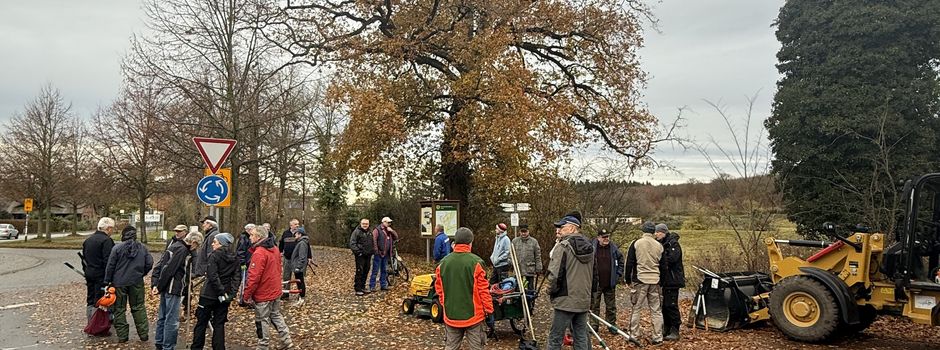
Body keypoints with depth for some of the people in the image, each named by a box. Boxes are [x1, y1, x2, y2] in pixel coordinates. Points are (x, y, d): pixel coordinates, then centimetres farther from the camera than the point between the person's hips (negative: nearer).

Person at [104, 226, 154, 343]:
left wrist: (107, 281, 2)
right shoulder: (142, 248, 1)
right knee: (139, 307, 12)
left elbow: (110, 266, -6)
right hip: (137, 282, 2)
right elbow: (149, 264, 1)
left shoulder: (117, 248, -8)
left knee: (119, 309, 8)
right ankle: (143, 334, 11)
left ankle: (122, 336, 9)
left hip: (119, 282, -2)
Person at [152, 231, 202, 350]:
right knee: (172, 321, -3)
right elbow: (168, 269, -21)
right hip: (173, 289, -10)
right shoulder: (183, 250, -16)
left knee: (162, 317, 18)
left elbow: (159, 265, 12)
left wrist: (155, 284, 6)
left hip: (166, 288, 10)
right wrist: (159, 287, -14)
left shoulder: (175, 246, 14)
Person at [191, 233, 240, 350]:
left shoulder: (214, 256, -12)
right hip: (224, 297, 5)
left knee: (201, 323, 7)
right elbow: (236, 278, 0)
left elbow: (213, 276, -20)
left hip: (209, 295, -5)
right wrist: (231, 294, -5)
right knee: (219, 324, 10)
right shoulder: (234, 259, 5)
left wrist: (221, 292, -17)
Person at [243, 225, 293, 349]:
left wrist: (247, 294, -15)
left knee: (262, 320, 4)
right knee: (275, 315, 19)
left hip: (263, 294, -8)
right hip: (275, 291, 8)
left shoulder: (259, 253, -22)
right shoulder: (274, 249, 6)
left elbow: (254, 277, -24)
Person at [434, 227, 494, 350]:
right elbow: (483, 289, -12)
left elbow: (439, 288, 6)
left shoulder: (443, 262, -2)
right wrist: (488, 309, 0)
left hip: (451, 315, 4)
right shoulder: (476, 262, -14)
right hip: (473, 315, -4)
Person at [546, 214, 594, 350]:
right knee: (581, 338, 12)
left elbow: (553, 275, -18)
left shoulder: (563, 246, -14)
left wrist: (551, 291, -1)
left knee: (555, 339, 1)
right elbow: (593, 274, 18)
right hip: (584, 302, 7)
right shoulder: (589, 247, 9)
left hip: (565, 302, -7)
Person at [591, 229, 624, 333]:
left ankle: (612, 325, 21)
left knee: (611, 306, 10)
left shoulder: (613, 248, 2)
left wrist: (618, 274, 6)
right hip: (596, 284, -2)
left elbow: (621, 261, 15)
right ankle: (593, 325, 16)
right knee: (594, 306, 7)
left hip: (610, 283, 2)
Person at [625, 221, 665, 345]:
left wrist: (628, 280, 7)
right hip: (655, 280, 2)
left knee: (636, 308, 6)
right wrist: (661, 281, 19)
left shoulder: (636, 244, -3)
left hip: (640, 280, -2)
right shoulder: (659, 246, 4)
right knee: (656, 310, 7)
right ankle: (658, 337, 8)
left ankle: (634, 335, 7)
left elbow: (629, 263, -2)